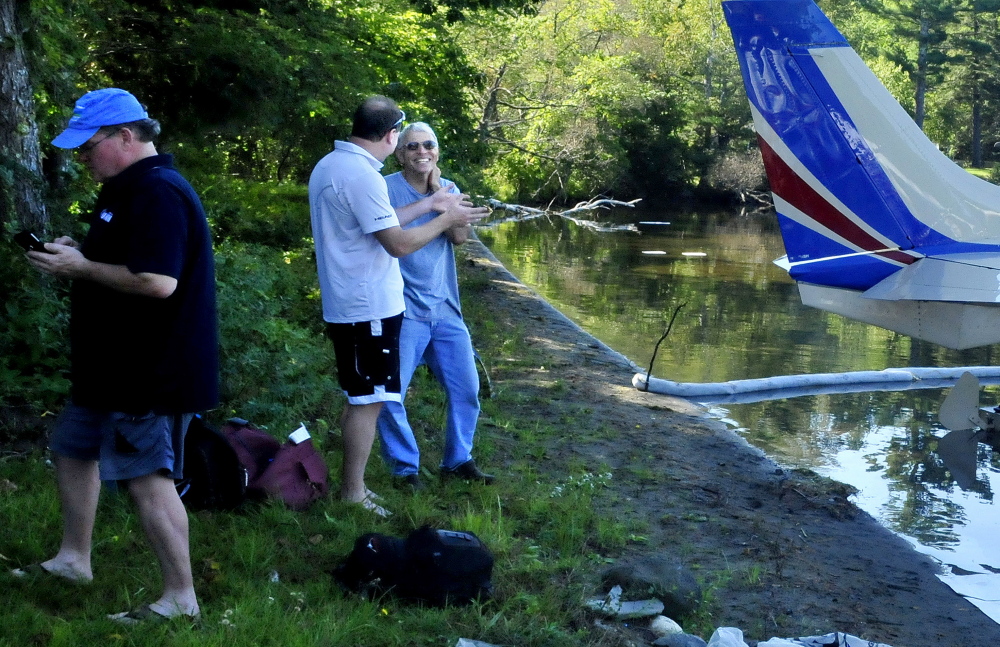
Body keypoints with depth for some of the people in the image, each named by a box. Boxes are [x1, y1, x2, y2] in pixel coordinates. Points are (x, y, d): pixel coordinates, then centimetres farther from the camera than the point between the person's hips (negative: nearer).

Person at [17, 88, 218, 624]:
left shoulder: (158, 193, -21)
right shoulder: (128, 189, 13)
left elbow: (158, 282, -30)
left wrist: (81, 267, -19)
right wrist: (75, 255, 6)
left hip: (151, 372, -11)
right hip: (114, 364, 11)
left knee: (147, 478, -6)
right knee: (73, 450, 21)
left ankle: (180, 598, 3)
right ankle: (74, 559, 37)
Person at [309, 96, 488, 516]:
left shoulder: (329, 165, 11)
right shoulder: (361, 175, -20)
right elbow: (399, 244, -19)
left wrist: (428, 206, 20)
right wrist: (446, 219, -6)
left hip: (345, 305, 10)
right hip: (368, 307, -10)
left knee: (360, 398, 17)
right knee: (367, 401, -2)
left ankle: (351, 487, 24)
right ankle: (353, 496, 5)